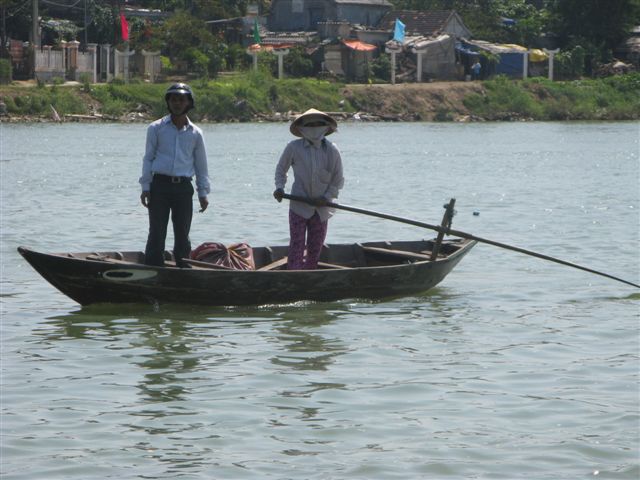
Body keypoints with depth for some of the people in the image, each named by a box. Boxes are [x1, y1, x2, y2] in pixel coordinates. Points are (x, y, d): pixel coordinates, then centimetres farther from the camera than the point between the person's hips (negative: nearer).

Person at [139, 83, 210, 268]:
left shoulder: (195, 133, 10)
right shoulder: (156, 128, 4)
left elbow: (201, 164, 14)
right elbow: (148, 158, 5)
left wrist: (203, 192, 9)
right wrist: (146, 186, -2)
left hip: (184, 188, 2)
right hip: (160, 185, -2)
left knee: (182, 235, 5)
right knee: (157, 233, -4)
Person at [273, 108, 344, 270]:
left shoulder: (332, 151, -2)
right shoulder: (293, 148, -5)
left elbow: (338, 180, 5)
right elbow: (281, 169, 11)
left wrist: (327, 197, -10)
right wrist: (279, 187, -6)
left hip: (321, 209, 2)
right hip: (299, 207, -2)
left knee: (315, 250, 9)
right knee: (296, 247, -9)